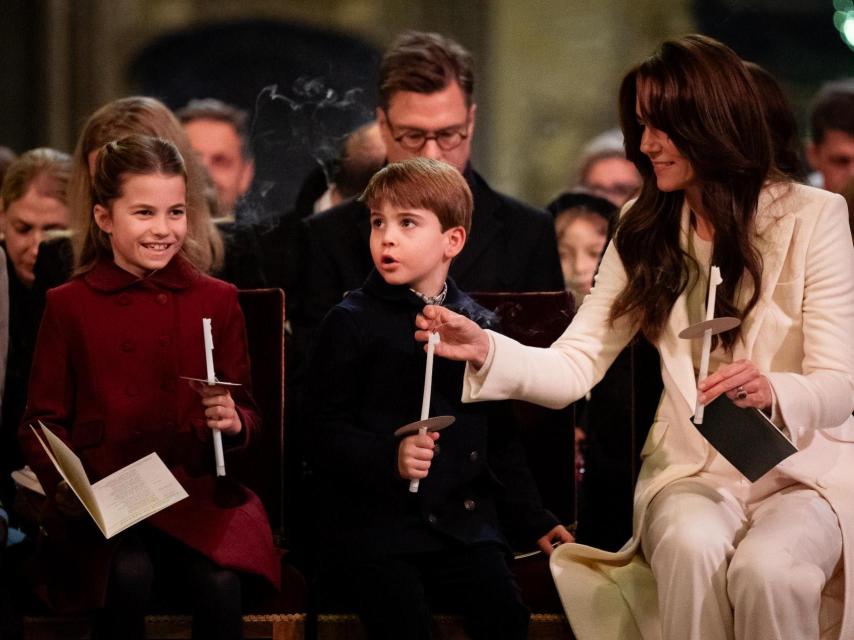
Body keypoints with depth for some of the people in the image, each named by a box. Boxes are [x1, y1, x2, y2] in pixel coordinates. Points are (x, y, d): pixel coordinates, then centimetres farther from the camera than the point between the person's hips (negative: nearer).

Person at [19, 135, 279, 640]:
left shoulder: (217, 300, 12)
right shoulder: (69, 306, 9)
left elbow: (247, 410, 14)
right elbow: (43, 422, 8)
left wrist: (234, 422, -12)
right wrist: (66, 483, -12)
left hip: (195, 494, 1)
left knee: (219, 582, -30)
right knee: (128, 576, -33)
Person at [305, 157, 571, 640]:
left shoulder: (477, 324, 14)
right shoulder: (352, 323, 2)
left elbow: (500, 437, 22)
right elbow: (327, 432, -4)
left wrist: (532, 521, 19)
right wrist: (390, 459, -20)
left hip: (462, 521, 3)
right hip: (373, 522, -3)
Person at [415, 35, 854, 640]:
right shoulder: (645, 231, 8)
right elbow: (575, 367, 0)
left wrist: (772, 393, -31)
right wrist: (486, 350, -19)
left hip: (805, 470, -2)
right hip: (693, 471, 3)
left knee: (764, 569, -35)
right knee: (691, 548, -33)